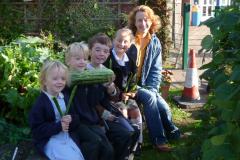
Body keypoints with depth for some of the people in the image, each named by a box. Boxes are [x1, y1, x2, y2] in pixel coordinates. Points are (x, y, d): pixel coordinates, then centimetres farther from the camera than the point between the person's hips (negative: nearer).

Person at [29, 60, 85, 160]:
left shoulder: (66, 99, 8)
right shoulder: (40, 103, -12)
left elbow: (77, 121, 14)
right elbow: (36, 130, -15)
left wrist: (71, 120, -11)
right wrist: (58, 126, -22)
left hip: (67, 137, 6)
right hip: (50, 140, -6)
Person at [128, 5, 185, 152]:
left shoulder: (155, 42, 2)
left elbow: (156, 70, 3)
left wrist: (151, 89, -10)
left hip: (146, 87, 4)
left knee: (163, 106, -18)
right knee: (149, 97, -29)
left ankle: (171, 133, 11)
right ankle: (159, 139, -18)